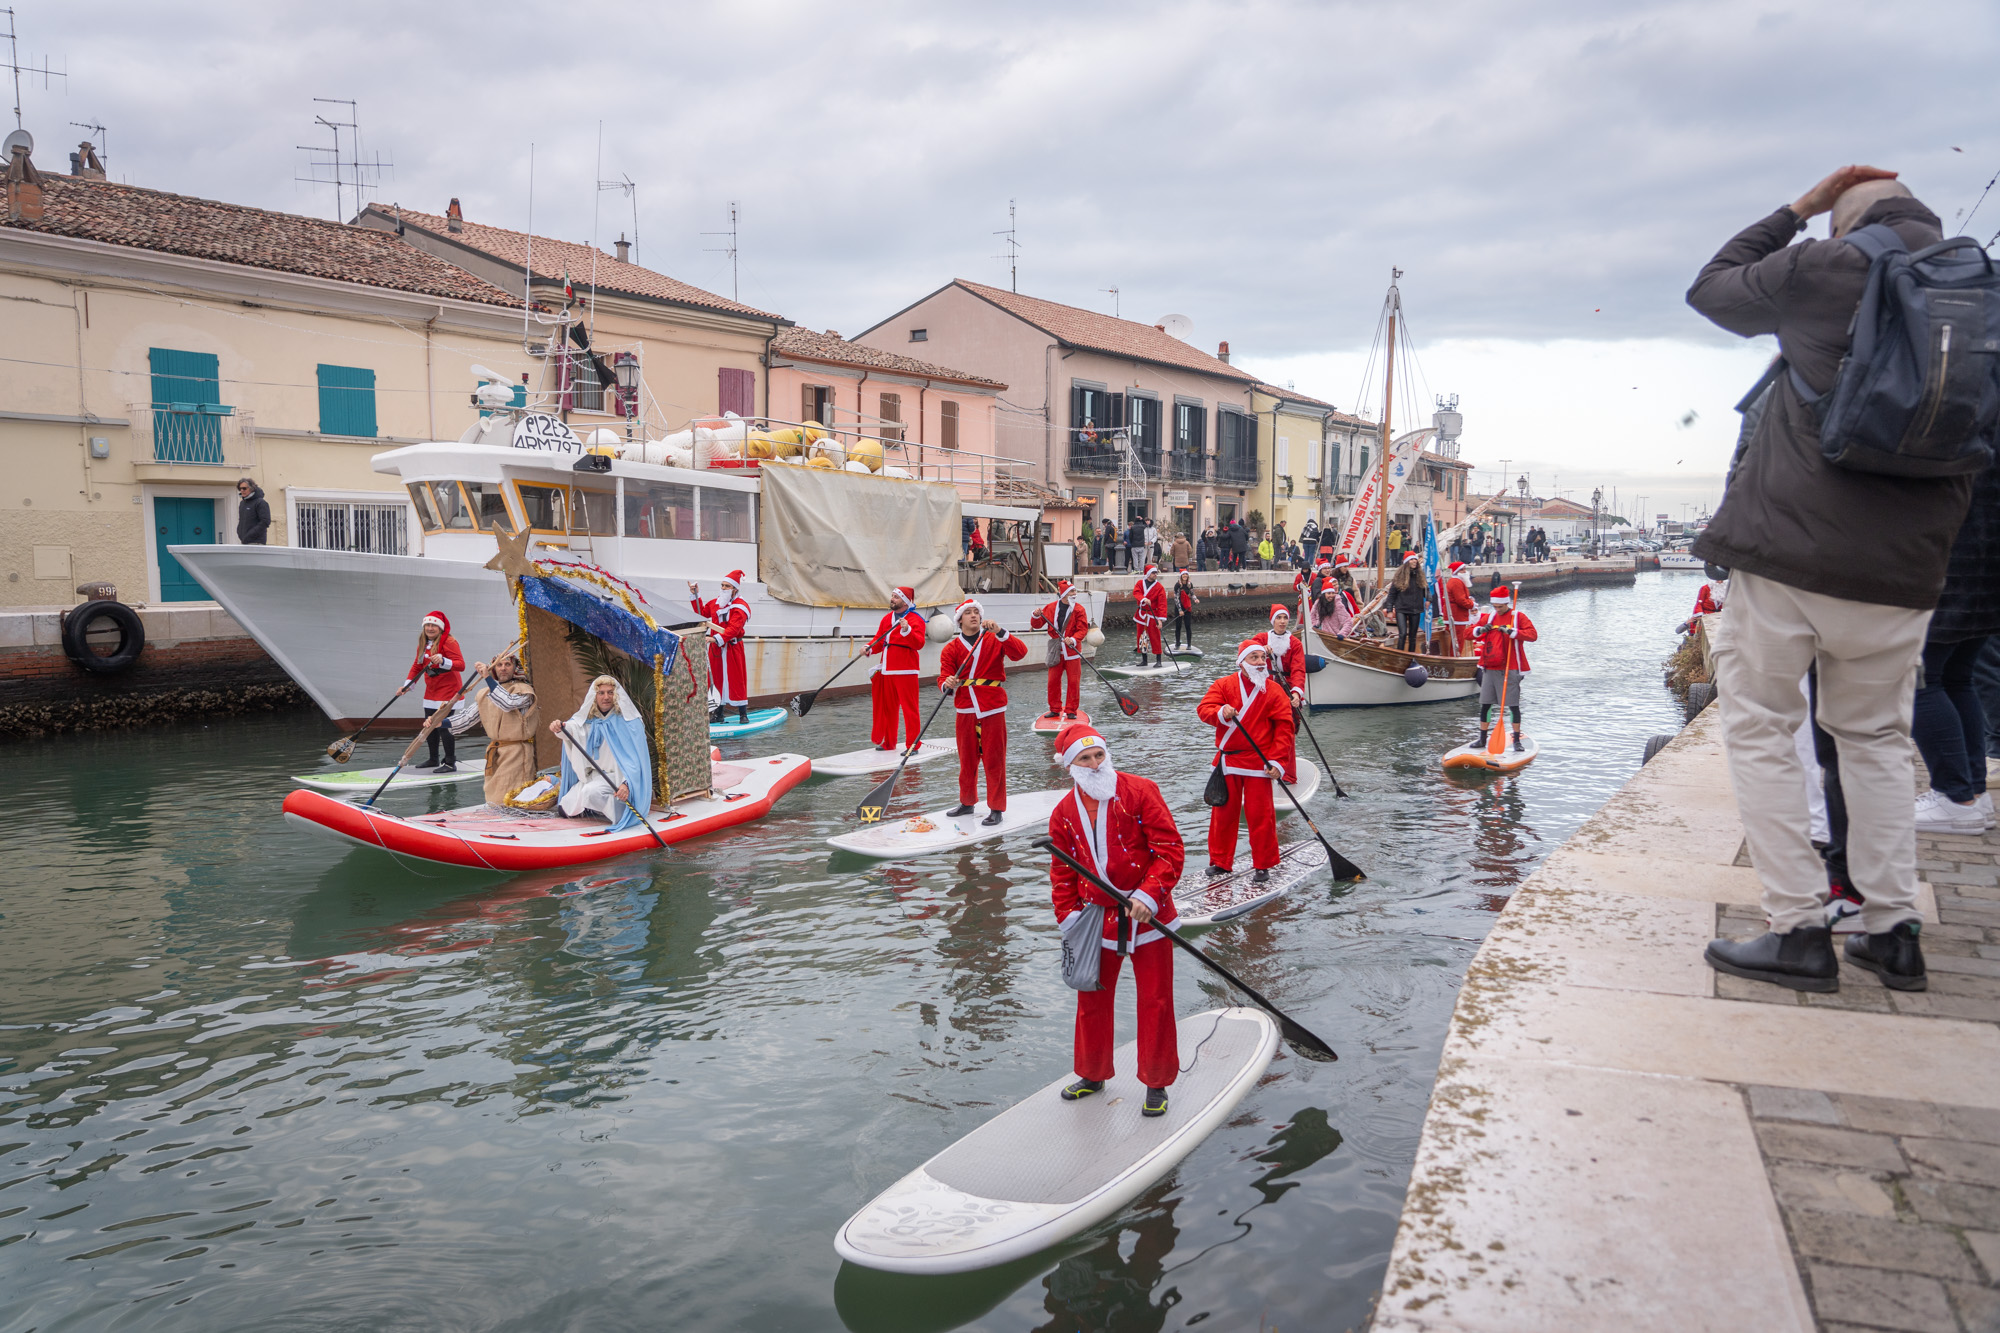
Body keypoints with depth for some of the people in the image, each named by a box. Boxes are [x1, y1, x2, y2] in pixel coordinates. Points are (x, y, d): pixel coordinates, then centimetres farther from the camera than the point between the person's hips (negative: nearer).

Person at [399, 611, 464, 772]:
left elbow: (461, 665, -23)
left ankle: (450, 763, -4)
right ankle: (433, 760, 26)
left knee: (443, 725, -11)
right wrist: (407, 686, 11)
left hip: (447, 689, -8)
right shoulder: (423, 643, 11)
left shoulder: (449, 642, -13)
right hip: (431, 690, 8)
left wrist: (443, 661, -38)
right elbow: (417, 666, 20)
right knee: (429, 724, 12)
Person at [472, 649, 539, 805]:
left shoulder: (523, 690, -11)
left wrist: (487, 677, -32)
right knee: (492, 799, 14)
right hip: (494, 752, 8)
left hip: (516, 753, -7)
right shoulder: (486, 694, 12)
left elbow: (508, 703, -31)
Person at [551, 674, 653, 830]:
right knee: (567, 809, 1)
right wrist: (559, 729, -41)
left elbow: (635, 758, -14)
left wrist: (627, 783, -29)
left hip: (616, 776, -6)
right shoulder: (588, 719, 5)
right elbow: (572, 727, -16)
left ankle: (623, 811, -12)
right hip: (590, 776, 6)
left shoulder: (628, 721, -9)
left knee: (590, 792, -32)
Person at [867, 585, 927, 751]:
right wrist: (869, 648, -1)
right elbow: (879, 639, 19)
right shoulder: (887, 618, 15)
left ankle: (912, 745, 0)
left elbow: (919, 644, -19)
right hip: (887, 670, 8)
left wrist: (907, 630, -34)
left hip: (905, 670, -8)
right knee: (888, 708, 15)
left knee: (909, 707, -5)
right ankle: (888, 742, 25)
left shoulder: (915, 619, -7)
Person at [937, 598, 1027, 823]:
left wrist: (999, 632, -23)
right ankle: (967, 802, 29)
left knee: (994, 759, 0)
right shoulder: (951, 648, 6)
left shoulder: (994, 640, 3)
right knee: (967, 758, 13)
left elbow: (1020, 653, -13)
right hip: (965, 709, 2)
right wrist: (948, 683, -27)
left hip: (992, 709, -2)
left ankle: (996, 808, 8)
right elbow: (944, 676, -3)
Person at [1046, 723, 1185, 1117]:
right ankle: (1093, 1074, 34)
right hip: (1098, 919, 4)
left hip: (1146, 915, -4)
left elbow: (1170, 848, -13)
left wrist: (1149, 894, -23)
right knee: (1092, 997, 14)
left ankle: (1157, 1083, 20)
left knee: (1155, 1000, 3)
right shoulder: (1063, 813, 2)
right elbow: (1062, 872, 11)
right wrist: (1068, 917, 3)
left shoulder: (1140, 791, -11)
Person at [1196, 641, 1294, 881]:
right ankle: (1220, 862, 21)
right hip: (1227, 760, 2)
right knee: (1223, 812, 9)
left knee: (1260, 814, -1)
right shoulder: (1224, 685, 3)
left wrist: (1277, 760, -11)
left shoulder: (1274, 691, 0)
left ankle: (1263, 864, 13)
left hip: (1258, 762, -2)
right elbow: (1203, 708, -7)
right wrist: (1221, 713, -29)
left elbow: (1284, 727, -4)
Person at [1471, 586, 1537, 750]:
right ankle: (1482, 739, 18)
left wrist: (1512, 631, -25)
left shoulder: (1518, 616, -2)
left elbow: (1532, 635, -15)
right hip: (1489, 668, 5)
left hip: (1509, 669, -5)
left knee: (1513, 705, -3)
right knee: (1485, 704, 8)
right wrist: (1481, 630, -8)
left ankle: (1517, 740, 4)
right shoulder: (1488, 617, 12)